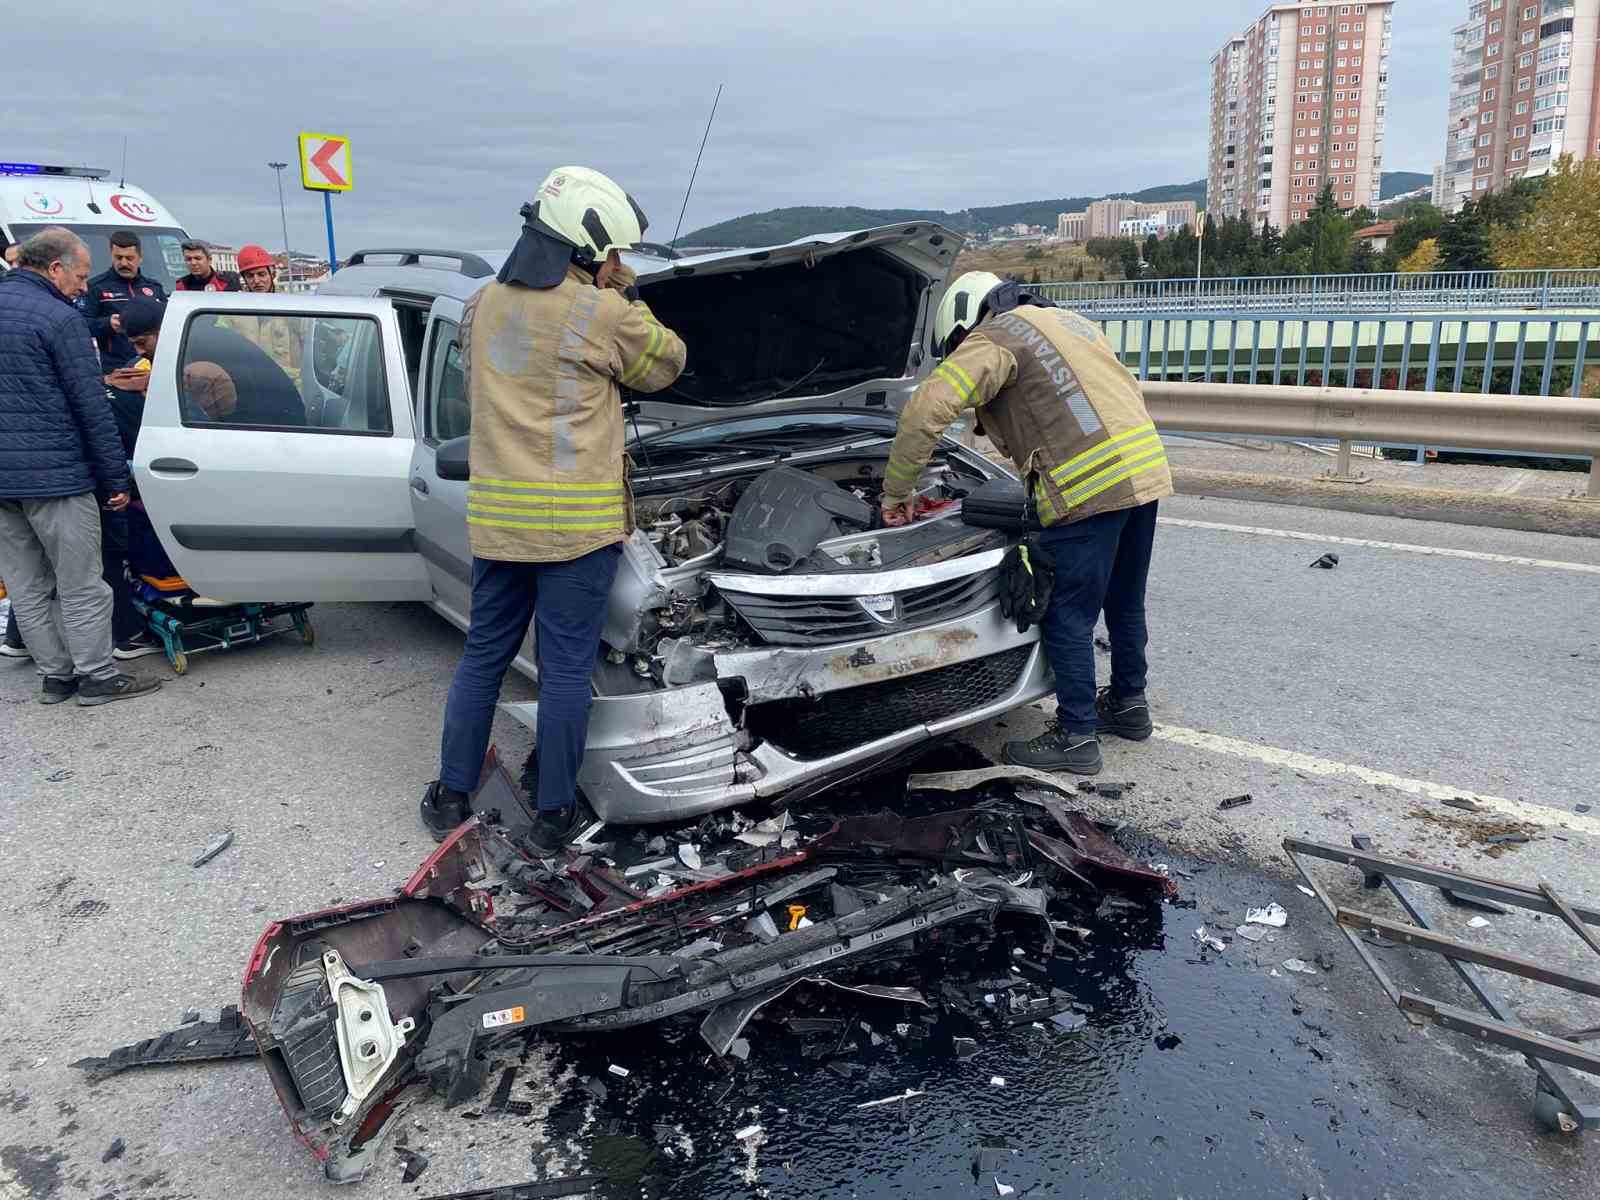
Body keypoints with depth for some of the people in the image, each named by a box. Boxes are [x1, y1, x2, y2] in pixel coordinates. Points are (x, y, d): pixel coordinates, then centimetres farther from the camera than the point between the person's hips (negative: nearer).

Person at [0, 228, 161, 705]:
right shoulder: (59, 318, -12)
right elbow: (92, 408, -13)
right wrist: (116, 478, -8)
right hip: (54, 477, -7)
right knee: (80, 586, 3)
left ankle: (56, 675, 21)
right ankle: (98, 677, 10)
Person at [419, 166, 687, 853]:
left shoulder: (481, 307, 10)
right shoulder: (603, 315, -9)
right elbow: (663, 367, 7)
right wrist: (628, 299, 16)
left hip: (494, 516, 6)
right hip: (577, 519, -5)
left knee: (484, 655, 18)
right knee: (566, 668, 5)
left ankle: (451, 797, 27)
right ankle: (552, 817, 15)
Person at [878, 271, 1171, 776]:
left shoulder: (993, 339, 0)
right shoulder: (1068, 321, 26)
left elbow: (926, 410, -12)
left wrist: (896, 492, -2)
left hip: (1089, 485, -9)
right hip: (1148, 468, 9)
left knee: (1068, 618, 3)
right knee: (1125, 602, 22)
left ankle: (1076, 737, 11)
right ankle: (1128, 704, 37)